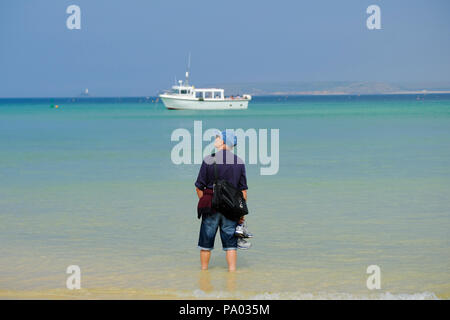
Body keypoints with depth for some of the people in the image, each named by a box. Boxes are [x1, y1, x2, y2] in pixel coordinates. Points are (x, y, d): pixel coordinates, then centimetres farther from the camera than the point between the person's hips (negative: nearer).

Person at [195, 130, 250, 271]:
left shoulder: (208, 160, -7)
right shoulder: (239, 162, 1)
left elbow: (199, 187, -5)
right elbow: (243, 190, 2)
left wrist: (203, 204, 9)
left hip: (211, 207, -2)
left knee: (206, 243, 11)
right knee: (230, 244, 8)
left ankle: (204, 270, 21)